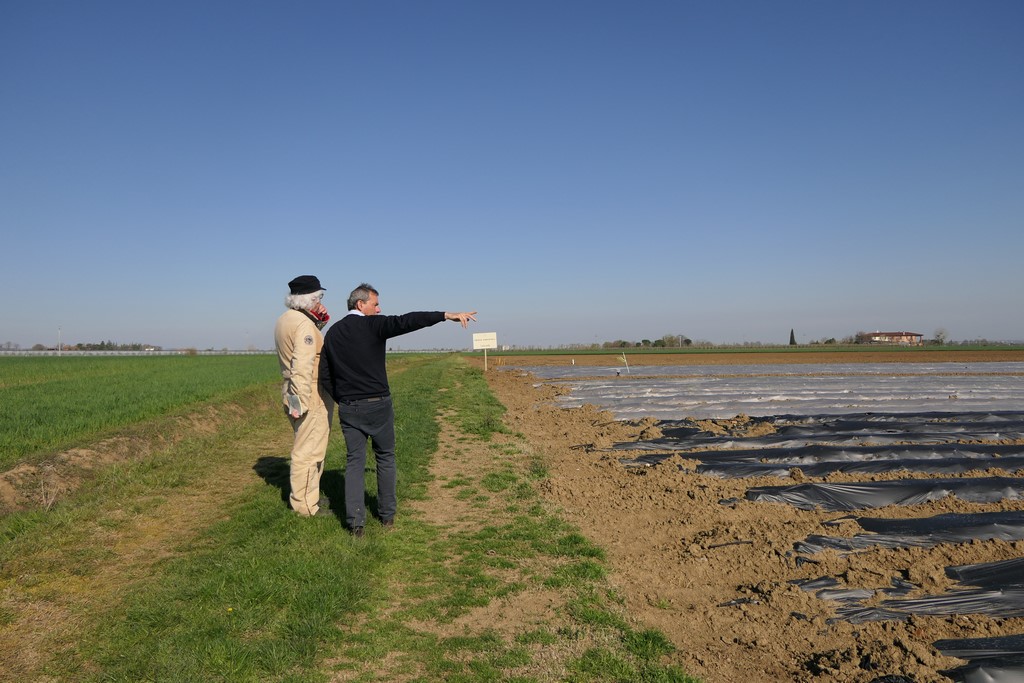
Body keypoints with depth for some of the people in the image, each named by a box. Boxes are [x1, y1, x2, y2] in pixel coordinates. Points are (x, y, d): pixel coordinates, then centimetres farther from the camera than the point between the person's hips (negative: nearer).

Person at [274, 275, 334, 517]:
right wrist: (301, 401, -27)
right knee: (308, 450, 0)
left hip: (293, 391, 10)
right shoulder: (303, 324, -19)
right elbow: (302, 365, -25)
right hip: (312, 396, -10)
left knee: (306, 448, 21)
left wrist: (320, 321, 8)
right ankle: (305, 504, 9)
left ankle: (306, 495, 33)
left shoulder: (285, 319, 11)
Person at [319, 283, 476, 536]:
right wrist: (447, 315, -23)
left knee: (354, 461, 8)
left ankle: (355, 521, 4)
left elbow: (325, 375, 8)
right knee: (385, 458, 12)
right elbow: (407, 321, -21)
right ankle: (387, 515, 20)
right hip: (377, 405, -4)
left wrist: (342, 399, 16)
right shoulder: (373, 325, -10)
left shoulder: (332, 333, 8)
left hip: (348, 409, 4)